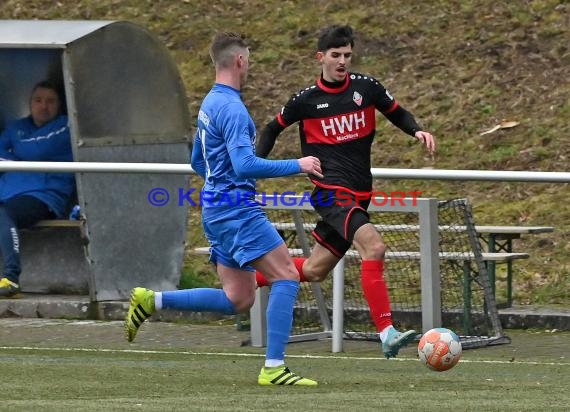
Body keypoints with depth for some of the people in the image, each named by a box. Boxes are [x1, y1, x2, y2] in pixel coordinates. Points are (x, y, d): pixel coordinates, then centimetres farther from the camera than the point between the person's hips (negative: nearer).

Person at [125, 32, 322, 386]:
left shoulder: (210, 104, 16)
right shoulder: (231, 108, -15)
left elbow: (198, 161, 27)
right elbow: (245, 165, -24)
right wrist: (296, 166, -17)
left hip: (217, 210, 10)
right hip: (237, 208, -10)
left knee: (238, 300, 10)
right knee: (287, 276, -11)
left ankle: (152, 301, 9)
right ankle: (274, 368, -16)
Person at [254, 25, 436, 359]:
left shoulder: (366, 87, 4)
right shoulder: (306, 100, -1)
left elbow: (397, 114, 18)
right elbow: (273, 129, 15)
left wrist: (417, 131, -3)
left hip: (359, 196, 5)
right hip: (331, 191, -5)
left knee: (314, 271, 12)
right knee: (374, 246, -27)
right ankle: (387, 334, -32)